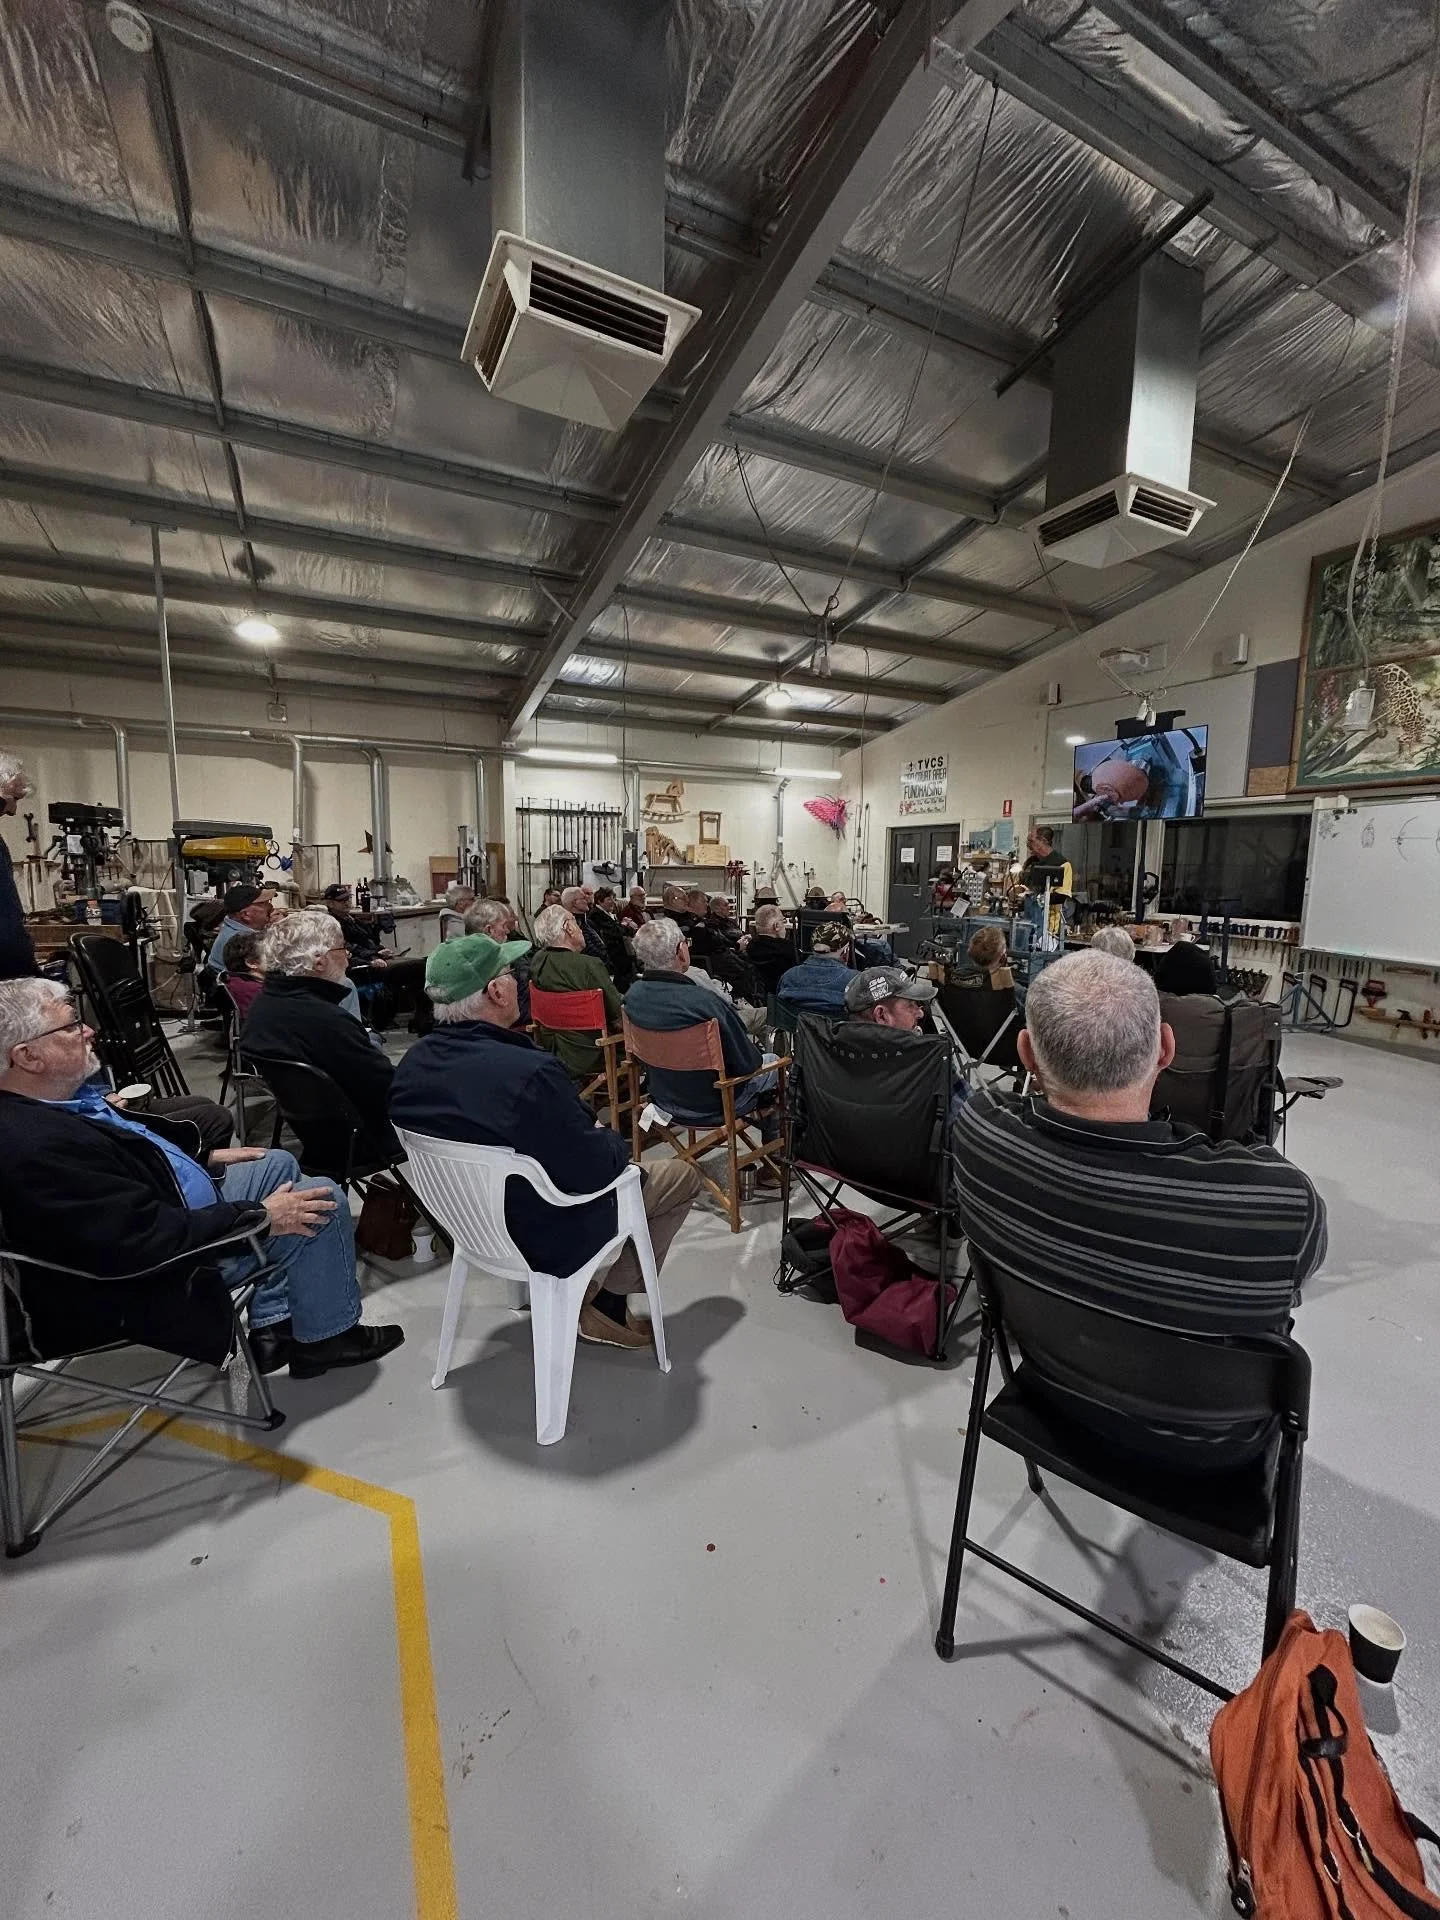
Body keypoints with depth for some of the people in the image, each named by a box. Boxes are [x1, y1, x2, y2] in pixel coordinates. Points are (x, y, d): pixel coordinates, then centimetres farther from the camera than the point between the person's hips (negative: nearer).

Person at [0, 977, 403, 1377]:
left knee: (278, 1164, 18)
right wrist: (260, 1217, -23)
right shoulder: (36, 1148, -33)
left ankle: (271, 1327, 20)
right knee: (323, 1202, -9)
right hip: (159, 1272, -10)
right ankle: (322, 1338, 13)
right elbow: (150, 1239, -32)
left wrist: (205, 1158, 13)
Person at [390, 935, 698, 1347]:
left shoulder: (413, 1063, -10)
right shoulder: (530, 1072, -36)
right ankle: (608, 1298, 13)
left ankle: (596, 1290, 25)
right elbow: (593, 1170, -27)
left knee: (608, 1148, 27)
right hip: (544, 1237, -7)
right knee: (681, 1174, 9)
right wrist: (615, 1141, -4)